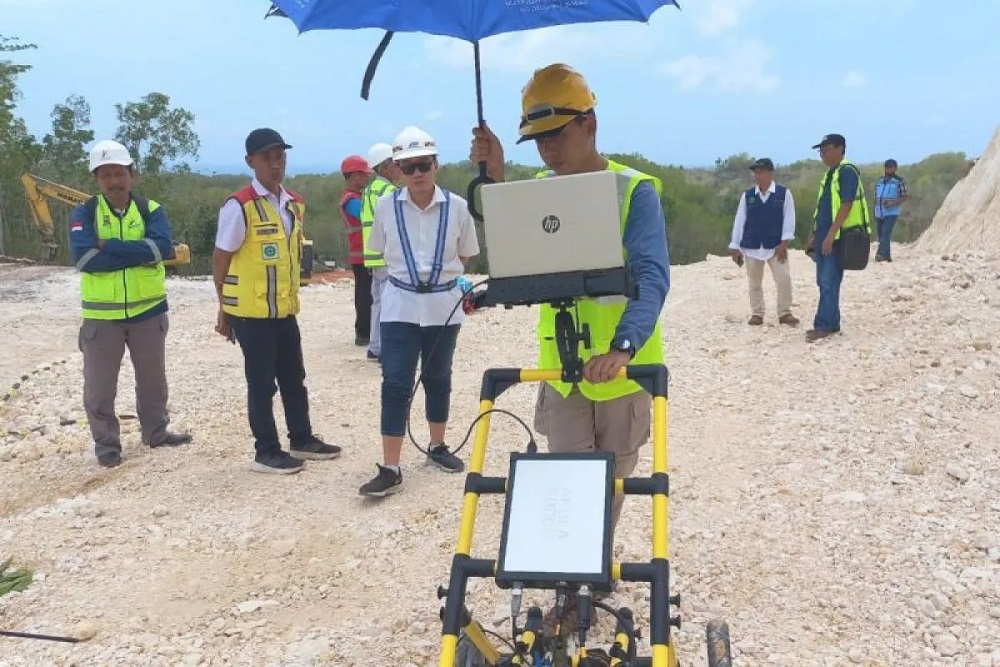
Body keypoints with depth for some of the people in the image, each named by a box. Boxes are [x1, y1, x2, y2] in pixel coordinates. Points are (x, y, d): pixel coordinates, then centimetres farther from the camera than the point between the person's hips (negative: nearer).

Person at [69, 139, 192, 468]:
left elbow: (163, 246, -19)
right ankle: (106, 443, 21)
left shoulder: (151, 210, 0)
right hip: (101, 315, -2)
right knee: (100, 386, 5)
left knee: (153, 380, 16)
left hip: (148, 311, 2)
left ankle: (156, 432, 34)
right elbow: (83, 257, -20)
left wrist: (109, 247, -20)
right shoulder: (83, 214, -4)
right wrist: (138, 253, -19)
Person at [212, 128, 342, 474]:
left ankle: (302, 439, 30)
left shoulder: (295, 203, 8)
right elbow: (221, 260, -9)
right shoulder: (239, 205, -14)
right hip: (251, 312, -7)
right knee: (261, 383, 3)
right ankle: (266, 452, 14)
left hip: (285, 309, 7)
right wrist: (224, 310, -6)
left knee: (294, 378, 16)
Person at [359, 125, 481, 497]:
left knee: (437, 377, 15)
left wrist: (442, 272, 2)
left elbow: (466, 254, 8)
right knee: (396, 384, -6)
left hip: (445, 304, 1)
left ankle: (437, 447, 34)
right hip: (400, 305, -1)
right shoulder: (386, 206, -5)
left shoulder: (457, 207, -6)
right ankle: (390, 470, -3)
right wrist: (408, 273, 7)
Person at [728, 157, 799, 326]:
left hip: (776, 246, -2)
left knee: (784, 279, -6)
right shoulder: (747, 196, 3)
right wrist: (735, 247, 4)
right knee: (754, 282, 9)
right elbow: (739, 221, 5)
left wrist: (784, 243, -10)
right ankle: (757, 314, 20)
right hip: (751, 246, 2)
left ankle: (785, 313, 8)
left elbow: (789, 219, -3)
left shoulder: (784, 193, -2)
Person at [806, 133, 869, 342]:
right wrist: (814, 236, 20)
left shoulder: (847, 172, -11)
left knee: (829, 283, -9)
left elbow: (846, 205, -19)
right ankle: (830, 324, 17)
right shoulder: (829, 174, 17)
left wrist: (830, 235, -23)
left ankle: (824, 325, -6)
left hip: (837, 238, -9)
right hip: (824, 237, 9)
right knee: (823, 282, 10)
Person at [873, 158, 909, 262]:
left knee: (886, 234, -20)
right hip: (879, 213, 6)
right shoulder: (879, 180, 13)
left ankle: (881, 255, -31)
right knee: (881, 235, 7)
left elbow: (906, 196, -5)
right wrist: (875, 210, 11)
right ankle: (887, 256, 15)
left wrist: (892, 203, -19)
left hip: (892, 212, -6)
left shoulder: (900, 181, -4)